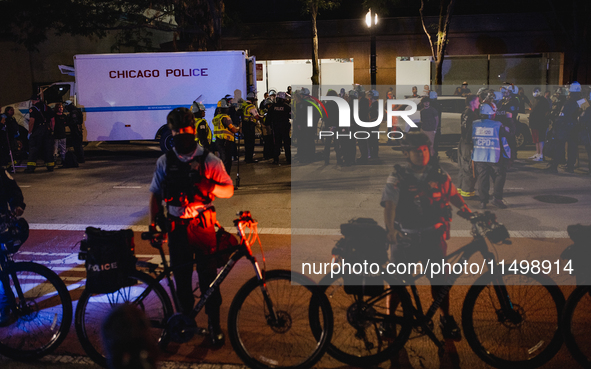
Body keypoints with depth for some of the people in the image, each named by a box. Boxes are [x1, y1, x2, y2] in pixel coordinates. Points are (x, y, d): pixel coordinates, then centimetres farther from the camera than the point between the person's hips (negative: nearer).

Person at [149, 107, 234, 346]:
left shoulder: (209, 160, -1)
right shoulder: (164, 162, 6)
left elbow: (229, 190, -1)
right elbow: (155, 194, 14)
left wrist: (210, 186, -21)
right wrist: (153, 221, 4)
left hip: (202, 226, -2)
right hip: (176, 227, 2)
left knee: (208, 276, 2)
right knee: (181, 277, 9)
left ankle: (214, 323, 19)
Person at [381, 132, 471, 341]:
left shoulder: (439, 175, 1)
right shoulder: (397, 179, -8)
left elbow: (454, 196, 10)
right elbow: (389, 205, -19)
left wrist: (471, 214, -2)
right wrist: (391, 229, -34)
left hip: (433, 237, 2)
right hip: (406, 239, -2)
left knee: (439, 280, 8)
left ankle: (446, 319, 28)